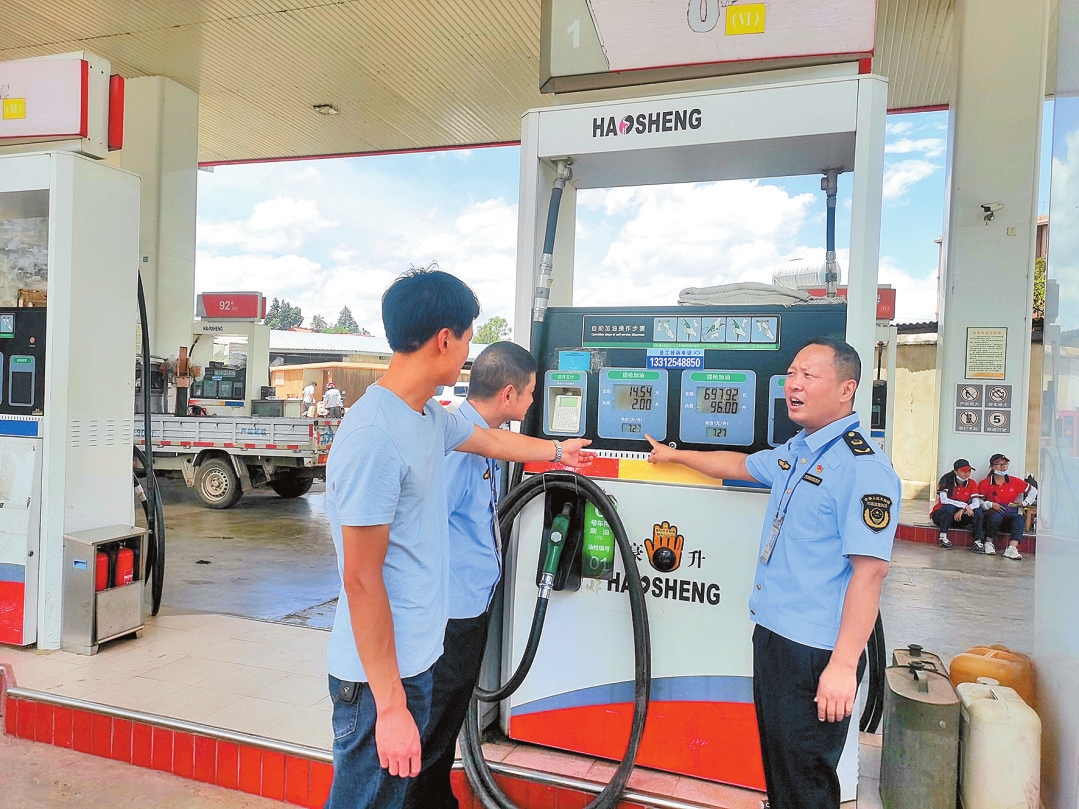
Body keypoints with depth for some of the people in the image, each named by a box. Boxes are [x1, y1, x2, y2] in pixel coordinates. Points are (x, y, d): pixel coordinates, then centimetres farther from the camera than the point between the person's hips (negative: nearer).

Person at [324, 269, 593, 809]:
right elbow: (361, 580, -24)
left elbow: (491, 440, 25)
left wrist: (557, 451, 41)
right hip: (380, 678, -9)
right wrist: (390, 704, -20)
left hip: (415, 659, 9)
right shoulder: (375, 437, -26)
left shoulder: (431, 418, 4)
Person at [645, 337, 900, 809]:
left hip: (816, 651, -9)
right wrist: (674, 455, 38)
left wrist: (844, 664, -27)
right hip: (771, 632, 9)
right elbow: (739, 465, 29)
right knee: (775, 765, 22)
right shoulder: (793, 452, 10)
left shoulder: (862, 468, -19)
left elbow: (869, 570, -25)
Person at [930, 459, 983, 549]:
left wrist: (962, 510, -32)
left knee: (978, 510, -19)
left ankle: (978, 541, -22)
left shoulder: (972, 483, -2)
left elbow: (977, 503, -15)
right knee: (950, 507, -34)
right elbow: (943, 500, -28)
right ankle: (943, 537, -26)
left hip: (960, 517, 4)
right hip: (941, 515, -4)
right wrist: (965, 505, -33)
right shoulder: (946, 480, -13)